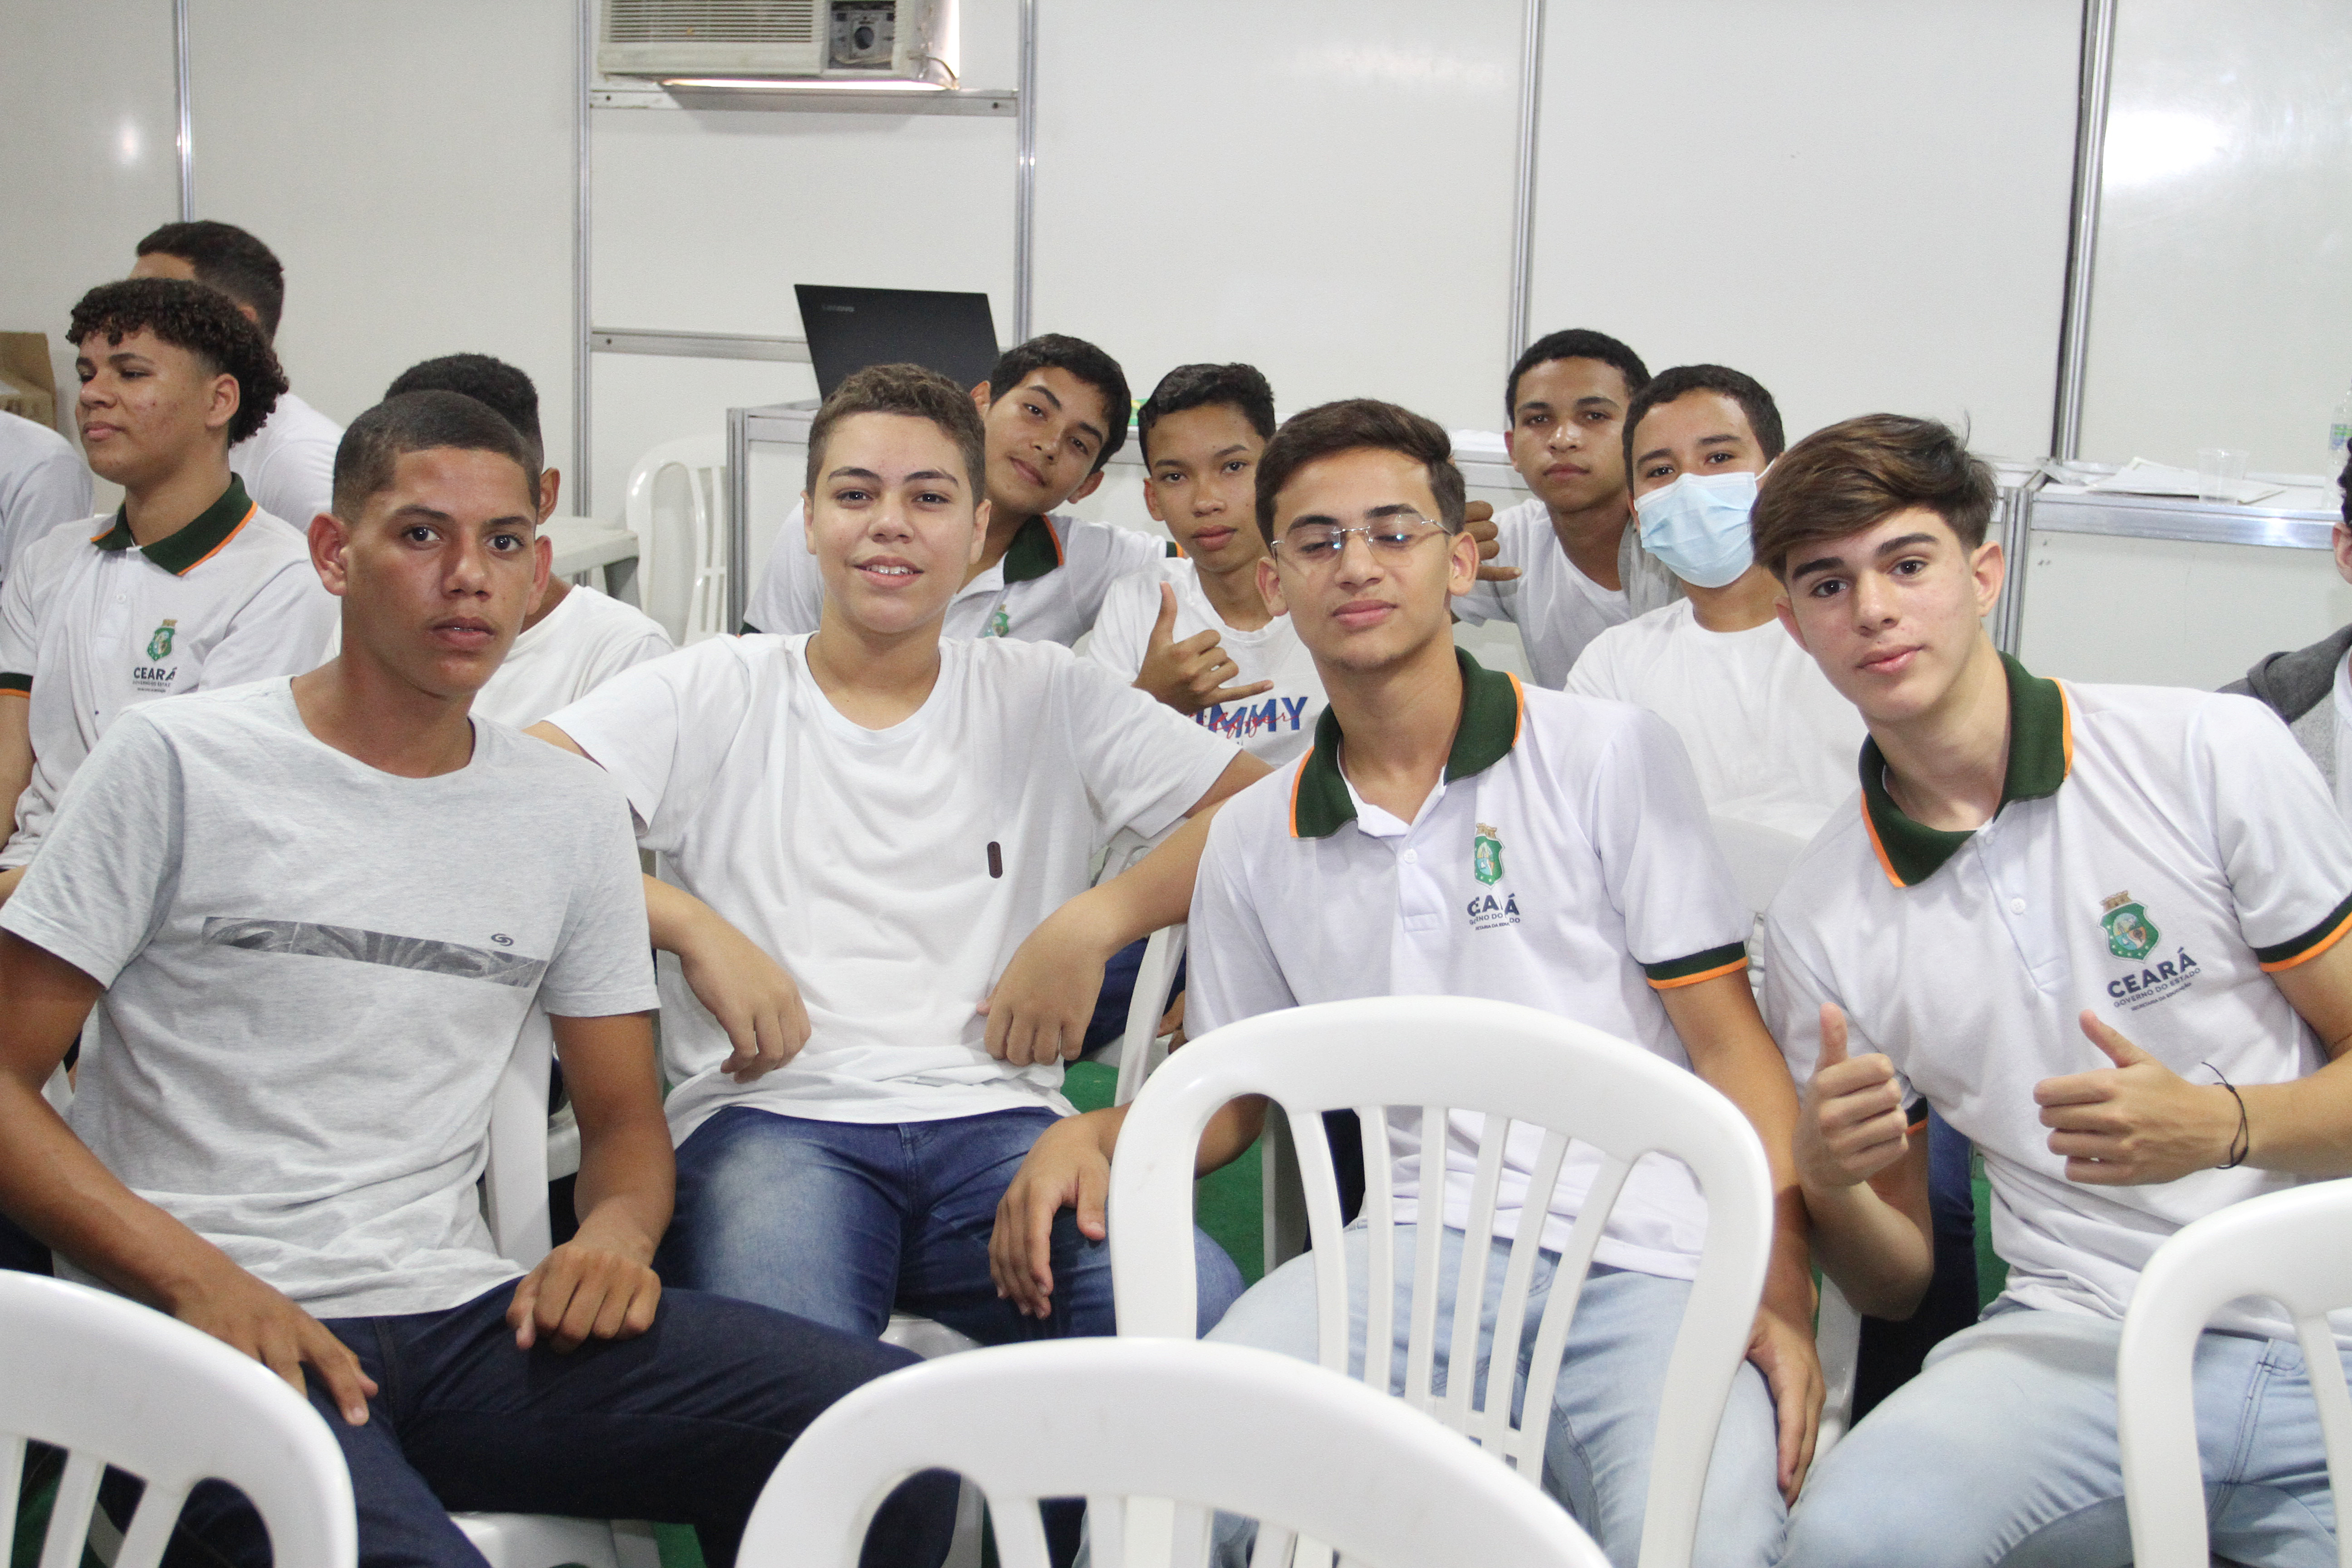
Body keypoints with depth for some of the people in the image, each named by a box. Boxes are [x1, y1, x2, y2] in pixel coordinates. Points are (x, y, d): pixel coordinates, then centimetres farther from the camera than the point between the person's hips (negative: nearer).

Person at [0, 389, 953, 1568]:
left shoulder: (575, 815, 15)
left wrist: (616, 1229, -4)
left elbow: (624, 1117, 20)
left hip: (463, 1317, 5)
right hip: (212, 1336, -4)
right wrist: (197, 1279, -14)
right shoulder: (176, 763, 2)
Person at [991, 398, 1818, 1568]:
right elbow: (1228, 1090, 24)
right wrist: (1092, 1135, 2)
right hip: (1424, 1239, 2)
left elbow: (1732, 1049, 2)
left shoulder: (1613, 754, 5)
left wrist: (1782, 1297, -10)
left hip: (1648, 1257, -1)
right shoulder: (1253, 842, 16)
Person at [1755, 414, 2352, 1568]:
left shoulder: (2212, 752, 0)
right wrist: (1828, 1182, -10)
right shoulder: (1819, 921, 7)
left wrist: (2219, 1125, -15)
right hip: (2082, 1336, 1)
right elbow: (1898, 1276, 12)